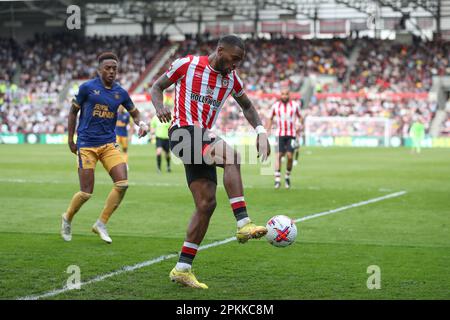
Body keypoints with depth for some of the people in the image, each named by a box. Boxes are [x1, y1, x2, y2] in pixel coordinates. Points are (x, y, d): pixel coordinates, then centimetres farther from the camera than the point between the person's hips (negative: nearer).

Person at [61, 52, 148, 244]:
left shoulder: (120, 93, 6)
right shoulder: (87, 87, -4)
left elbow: (134, 113, 19)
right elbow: (73, 111, 5)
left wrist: (141, 124, -4)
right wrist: (70, 139, 5)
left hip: (109, 144, 4)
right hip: (87, 144, -4)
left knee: (122, 183, -12)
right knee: (86, 192, -5)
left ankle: (101, 223, 4)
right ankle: (68, 218, 25)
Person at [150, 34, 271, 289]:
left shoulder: (231, 78, 13)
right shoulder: (187, 64, -2)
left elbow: (247, 106, 27)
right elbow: (157, 87, 8)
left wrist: (261, 131, 9)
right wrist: (160, 107, -14)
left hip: (204, 139, 7)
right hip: (183, 132, -7)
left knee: (207, 203, -2)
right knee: (232, 157, -31)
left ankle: (182, 269, 4)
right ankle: (244, 225, -37)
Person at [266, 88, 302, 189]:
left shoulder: (295, 105, 2)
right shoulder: (276, 105, 5)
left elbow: (300, 117, 14)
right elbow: (270, 119, 18)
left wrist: (299, 127, -1)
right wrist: (267, 131, 10)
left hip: (291, 134, -1)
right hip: (280, 134, 1)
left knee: (290, 156, -9)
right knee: (278, 155, -11)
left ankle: (287, 176, 13)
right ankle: (277, 179, -11)